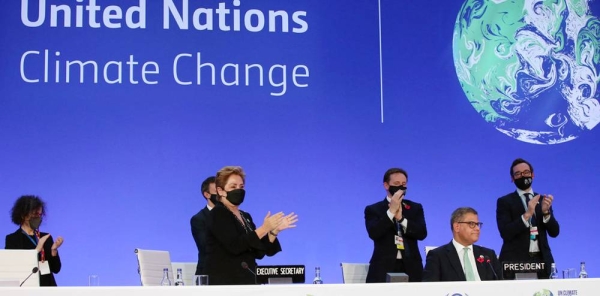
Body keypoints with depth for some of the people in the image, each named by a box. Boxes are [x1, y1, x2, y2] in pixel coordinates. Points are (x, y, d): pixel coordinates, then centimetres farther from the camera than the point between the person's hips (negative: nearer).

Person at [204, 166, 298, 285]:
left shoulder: (246, 217, 15)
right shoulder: (218, 214, -6)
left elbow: (259, 253, 10)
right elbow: (234, 246, -20)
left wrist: (274, 230, -1)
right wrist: (264, 228, -19)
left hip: (247, 282, 7)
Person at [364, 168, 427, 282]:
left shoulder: (416, 208, 15)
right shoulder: (373, 209, 7)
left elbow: (422, 233, 0)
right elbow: (374, 233, -10)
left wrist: (401, 218, -10)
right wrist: (391, 211, -12)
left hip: (410, 268, 2)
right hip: (383, 269, -2)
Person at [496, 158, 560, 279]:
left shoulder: (543, 200, 13)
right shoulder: (504, 202, 2)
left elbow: (554, 232, 6)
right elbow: (505, 233, -10)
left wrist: (546, 212, -11)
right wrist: (527, 214, -20)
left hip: (541, 261, 3)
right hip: (515, 262, -3)